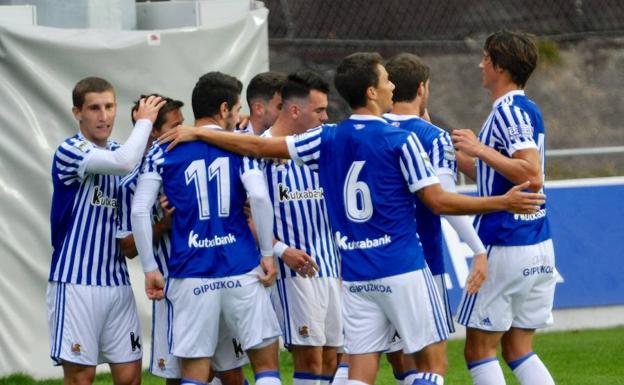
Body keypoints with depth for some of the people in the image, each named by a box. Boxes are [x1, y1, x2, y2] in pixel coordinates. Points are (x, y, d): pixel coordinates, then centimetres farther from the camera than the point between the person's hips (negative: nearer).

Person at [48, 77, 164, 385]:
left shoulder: (118, 153, 13)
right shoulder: (69, 152, -10)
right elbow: (125, 162, -26)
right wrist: (144, 121, -10)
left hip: (116, 279, 7)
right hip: (76, 281, -7)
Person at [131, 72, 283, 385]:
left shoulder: (163, 151, 6)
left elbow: (139, 211, -2)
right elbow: (259, 196, -12)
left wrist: (149, 268, 3)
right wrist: (267, 252, -4)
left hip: (191, 275, 1)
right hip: (241, 271, -1)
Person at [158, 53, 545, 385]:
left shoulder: (328, 139, 5)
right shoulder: (401, 140, -8)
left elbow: (260, 146, 9)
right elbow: (439, 201, -8)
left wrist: (196, 133, 19)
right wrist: (503, 202, -3)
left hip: (355, 276, 5)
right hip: (403, 271, -5)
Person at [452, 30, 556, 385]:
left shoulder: (509, 112, -13)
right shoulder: (528, 110, 16)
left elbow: (532, 175, -25)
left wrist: (481, 150, -22)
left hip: (505, 248, -9)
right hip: (539, 248, 9)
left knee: (479, 349, -1)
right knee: (519, 349, 12)